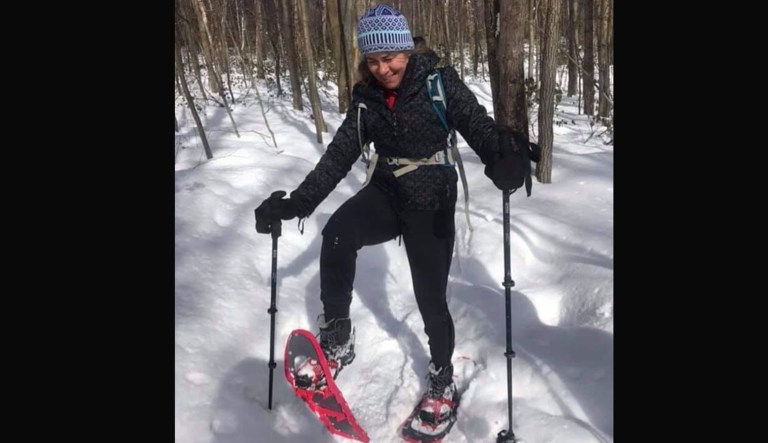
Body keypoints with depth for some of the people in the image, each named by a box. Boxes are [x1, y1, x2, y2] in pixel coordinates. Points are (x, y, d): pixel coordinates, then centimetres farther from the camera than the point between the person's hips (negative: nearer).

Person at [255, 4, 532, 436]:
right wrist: (296, 203, -9)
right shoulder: (367, 100, 0)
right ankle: (337, 339, -12)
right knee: (337, 234, -29)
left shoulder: (440, 82, -10)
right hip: (386, 194, 3)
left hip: (432, 205, -2)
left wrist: (504, 159, -43)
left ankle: (442, 378, 29)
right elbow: (339, 156, 0)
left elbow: (479, 126, -19)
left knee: (431, 298, 1)